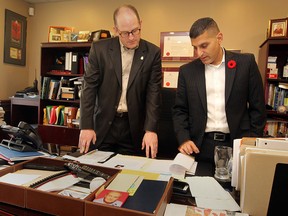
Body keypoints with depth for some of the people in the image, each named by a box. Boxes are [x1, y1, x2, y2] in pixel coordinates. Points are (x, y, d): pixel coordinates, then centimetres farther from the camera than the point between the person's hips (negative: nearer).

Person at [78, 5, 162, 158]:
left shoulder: (152, 53, -2)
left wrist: (151, 129, -13)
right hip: (104, 125, 1)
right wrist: (86, 126, -7)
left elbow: (153, 92, -5)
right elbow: (90, 86, -2)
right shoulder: (99, 49, -3)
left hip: (134, 127, 0)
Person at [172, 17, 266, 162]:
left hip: (237, 144, 0)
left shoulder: (245, 63, -2)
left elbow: (257, 107, 2)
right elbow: (179, 110, 5)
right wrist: (184, 139, -8)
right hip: (200, 146, 1)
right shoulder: (187, 71, 2)